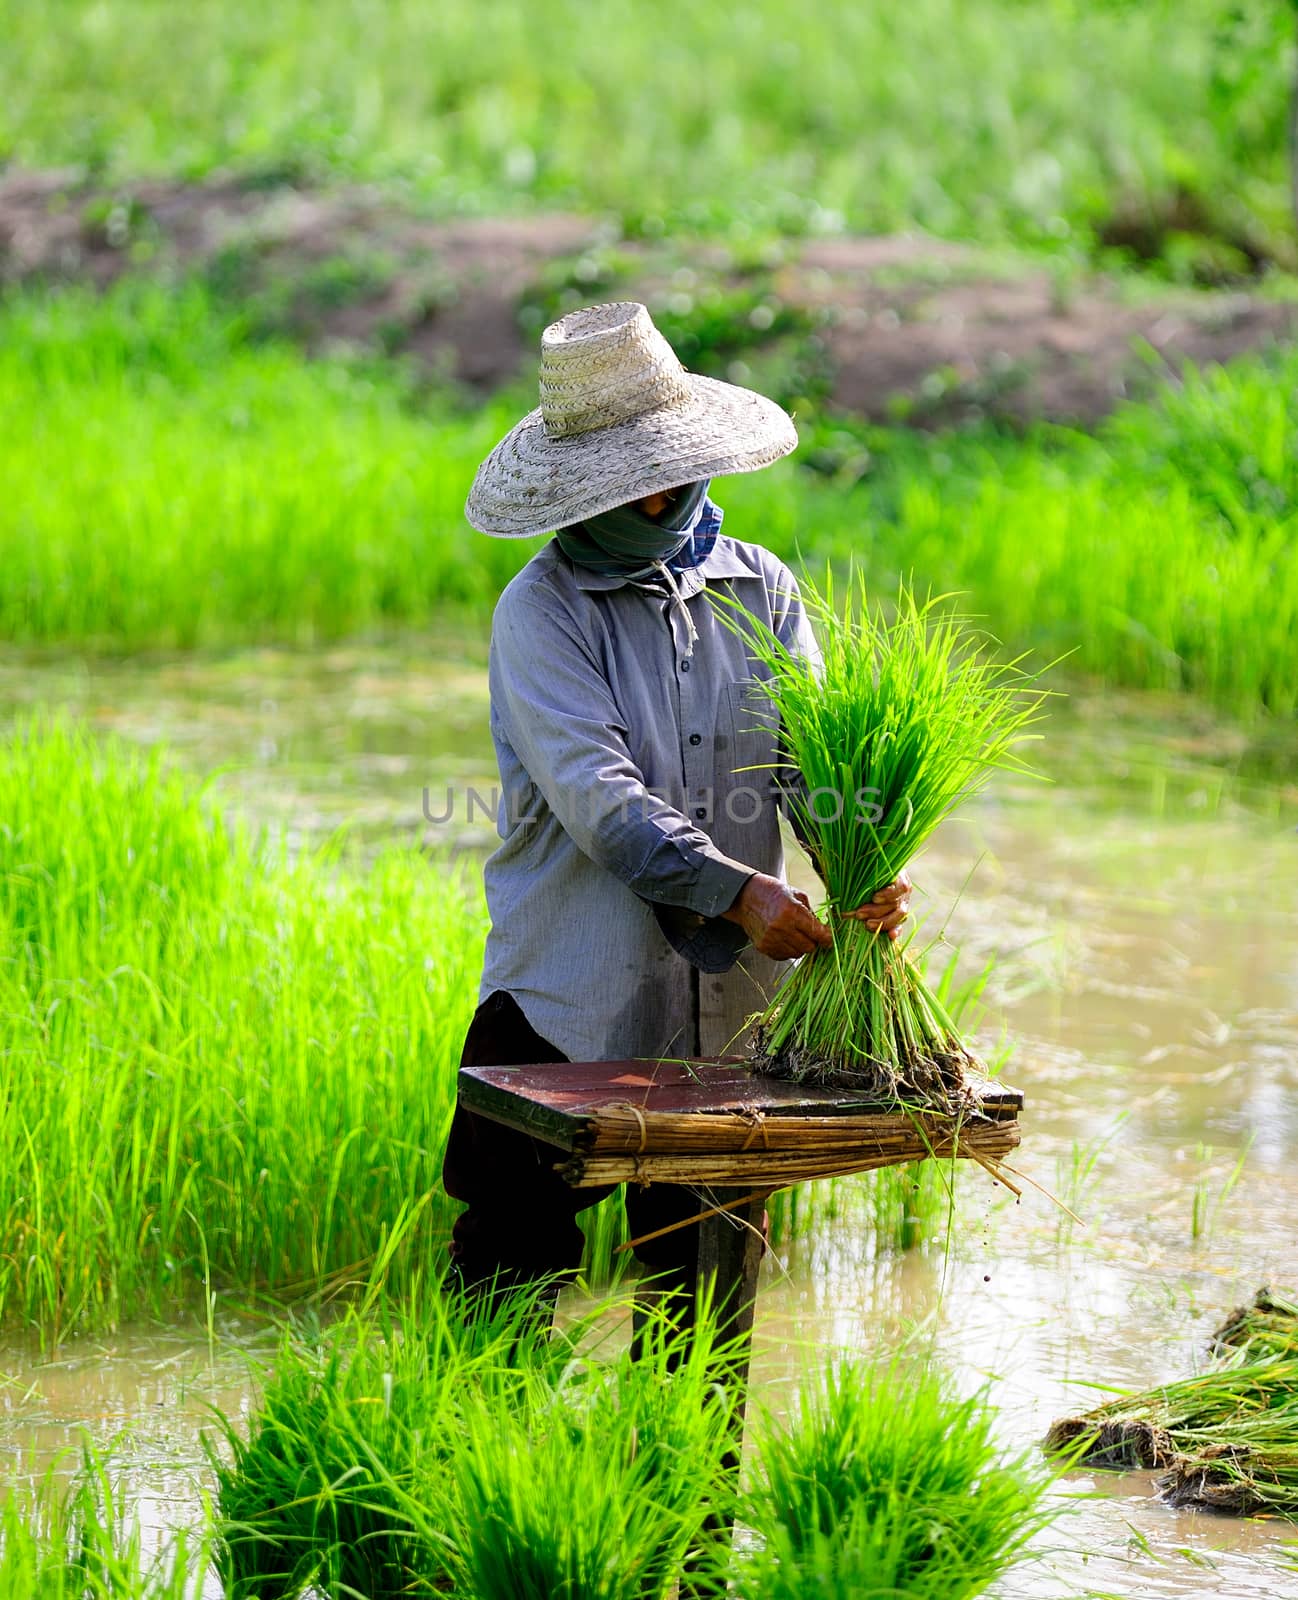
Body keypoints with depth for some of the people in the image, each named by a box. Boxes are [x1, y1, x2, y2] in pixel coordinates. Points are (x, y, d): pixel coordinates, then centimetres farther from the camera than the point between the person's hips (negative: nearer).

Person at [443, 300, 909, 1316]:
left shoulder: (759, 591, 8)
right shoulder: (541, 612, -6)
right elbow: (595, 793, -18)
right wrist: (736, 891, -30)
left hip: (729, 1005, 4)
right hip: (569, 1006, -4)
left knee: (708, 1297, 11)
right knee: (511, 1279, -1)